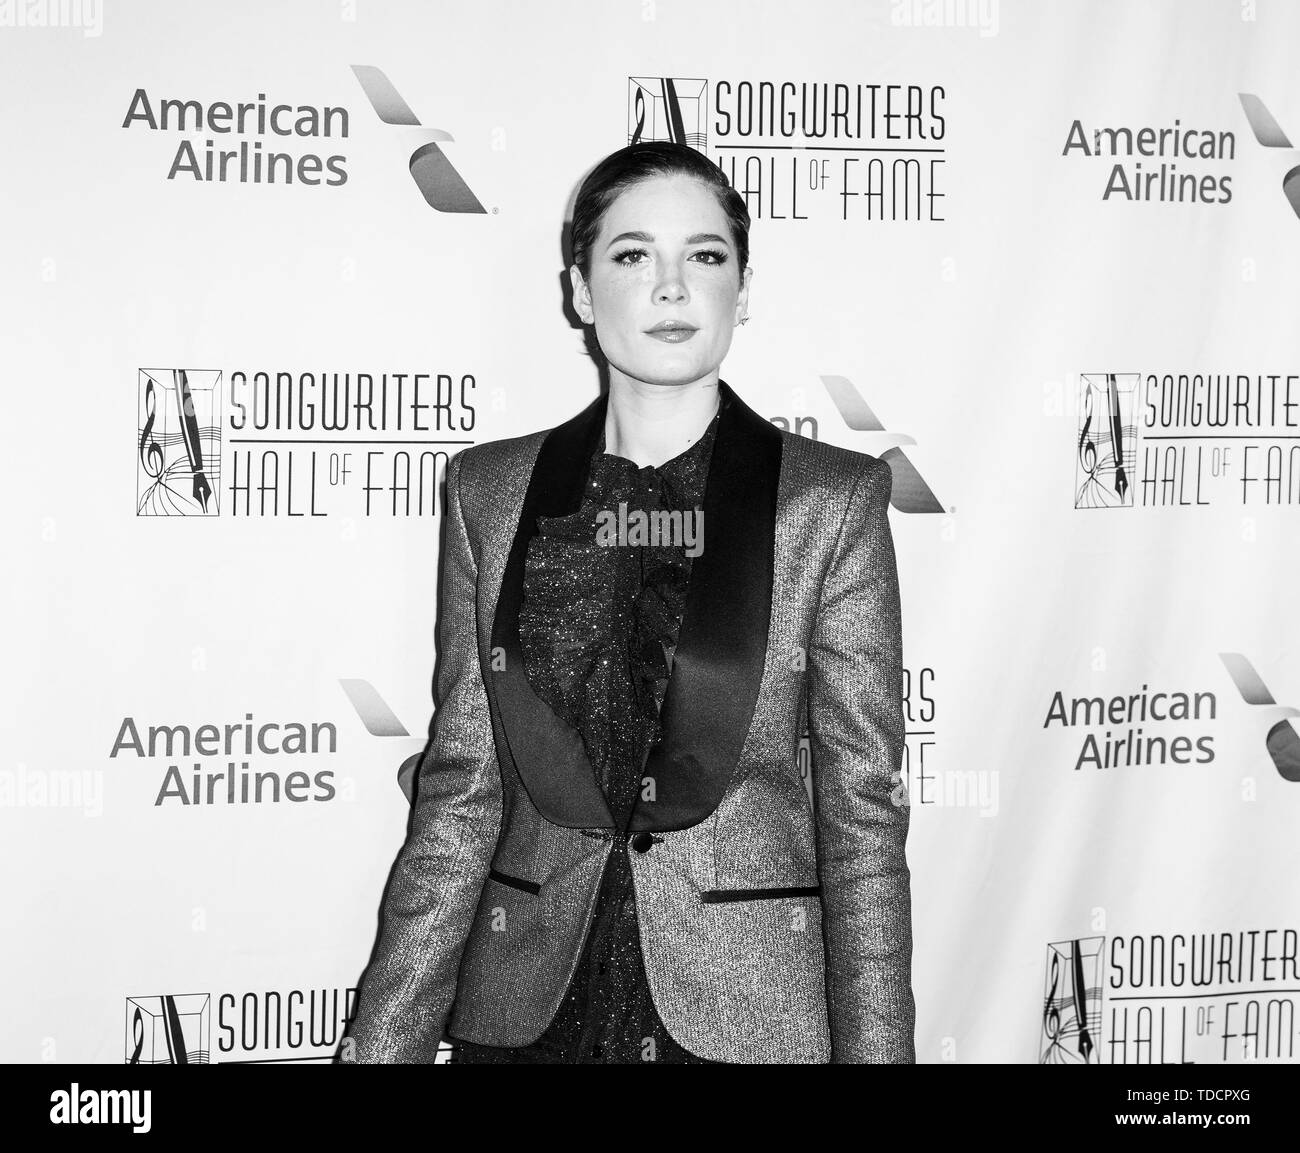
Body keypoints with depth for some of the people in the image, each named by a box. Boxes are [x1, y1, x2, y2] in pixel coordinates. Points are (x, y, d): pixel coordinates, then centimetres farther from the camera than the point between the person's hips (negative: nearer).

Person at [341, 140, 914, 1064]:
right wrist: (383, 1042, -3)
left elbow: (864, 809, -4)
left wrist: (874, 1047, -10)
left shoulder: (830, 500, -4)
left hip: (747, 1005, -2)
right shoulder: (491, 492, 3)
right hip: (528, 1007, 2)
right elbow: (462, 790, 2)